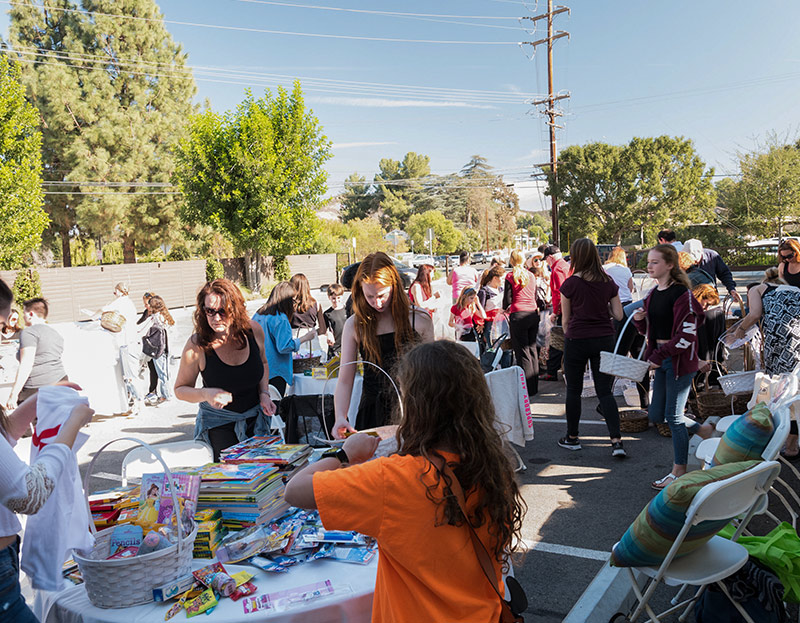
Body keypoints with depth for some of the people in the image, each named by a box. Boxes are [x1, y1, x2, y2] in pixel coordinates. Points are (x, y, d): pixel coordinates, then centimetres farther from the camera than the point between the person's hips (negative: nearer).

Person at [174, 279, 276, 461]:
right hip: (218, 423, -3)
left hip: (255, 419, 3)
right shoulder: (197, 346, -20)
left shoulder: (254, 330, -10)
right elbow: (180, 389, -7)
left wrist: (264, 394, -4)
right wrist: (206, 394, -26)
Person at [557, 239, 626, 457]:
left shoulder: (570, 284, -8)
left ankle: (572, 437, 22)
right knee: (605, 392, 6)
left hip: (577, 340, -3)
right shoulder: (608, 282, 2)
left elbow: (566, 319, -1)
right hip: (604, 339, 3)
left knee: (574, 390, 11)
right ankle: (617, 441, -4)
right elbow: (618, 315, 2)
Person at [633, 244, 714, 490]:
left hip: (680, 360, -8)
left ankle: (679, 472, 14)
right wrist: (639, 320, -3)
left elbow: (687, 334, -20)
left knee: (673, 417, -1)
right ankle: (702, 430, 34)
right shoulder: (653, 294, 9)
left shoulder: (681, 293, -15)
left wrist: (660, 356, -21)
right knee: (656, 415, 12)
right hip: (661, 359, 8)